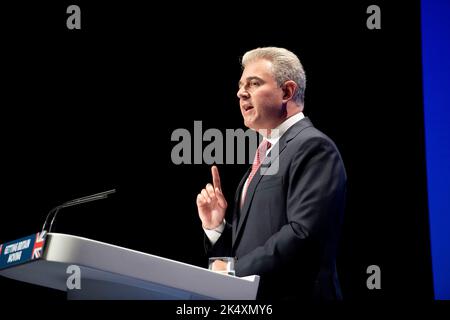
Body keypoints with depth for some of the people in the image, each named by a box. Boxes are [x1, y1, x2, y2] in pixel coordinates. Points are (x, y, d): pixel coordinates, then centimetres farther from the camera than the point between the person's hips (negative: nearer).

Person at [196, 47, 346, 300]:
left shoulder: (313, 146, -11)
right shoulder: (266, 155, 17)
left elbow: (303, 233, -22)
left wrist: (234, 271, -19)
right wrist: (216, 226, 1)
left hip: (292, 294, -8)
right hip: (249, 299, 8)